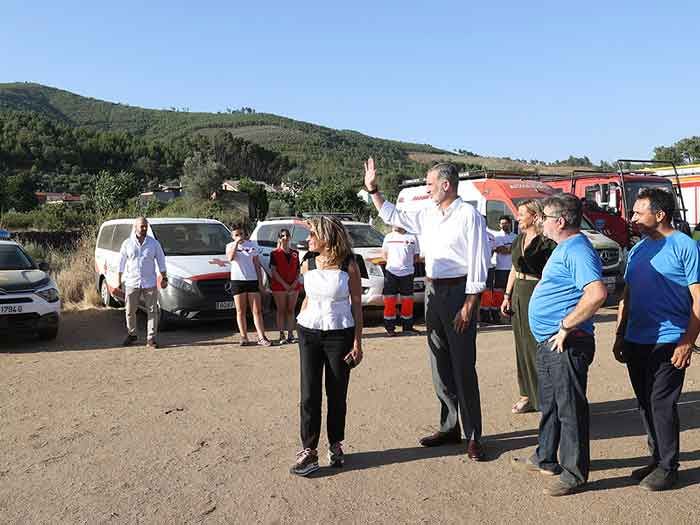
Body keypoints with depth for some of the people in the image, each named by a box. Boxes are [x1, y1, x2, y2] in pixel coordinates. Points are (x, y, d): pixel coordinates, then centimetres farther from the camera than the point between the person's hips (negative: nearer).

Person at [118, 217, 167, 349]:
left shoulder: (154, 243, 3)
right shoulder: (127, 244, 2)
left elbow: (161, 261, 6)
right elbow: (121, 263, 5)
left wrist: (164, 278, 1)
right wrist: (119, 280, 2)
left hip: (150, 283, 0)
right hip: (131, 283, 0)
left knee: (152, 311, -2)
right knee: (130, 312, 8)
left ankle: (151, 338, 4)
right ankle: (131, 334, 27)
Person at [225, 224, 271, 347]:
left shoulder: (252, 246, 10)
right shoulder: (230, 246, 6)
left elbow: (257, 265, 11)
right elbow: (230, 258, -18)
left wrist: (260, 282, 5)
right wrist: (236, 243, -16)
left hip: (252, 280, 1)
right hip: (237, 281, -1)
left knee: (257, 310, -2)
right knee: (241, 311, 3)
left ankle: (261, 337, -3)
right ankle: (244, 337, 9)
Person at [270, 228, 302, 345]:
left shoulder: (295, 253, 11)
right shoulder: (275, 253, -1)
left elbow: (298, 270, 11)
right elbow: (273, 271, -7)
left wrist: (295, 282, -6)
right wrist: (284, 284, -14)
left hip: (293, 286, 3)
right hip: (279, 286, -3)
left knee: (291, 310, 6)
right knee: (281, 311, 1)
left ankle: (290, 334, 12)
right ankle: (282, 335, 4)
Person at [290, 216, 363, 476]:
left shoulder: (348, 265, -5)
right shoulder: (308, 265, 4)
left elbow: (357, 305, -3)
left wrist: (358, 342, -6)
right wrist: (299, 323, 11)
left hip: (340, 335, -2)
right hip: (309, 333, 3)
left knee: (337, 393, 7)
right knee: (309, 394, 0)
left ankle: (335, 444, 23)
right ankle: (309, 450, 6)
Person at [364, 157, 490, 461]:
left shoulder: (469, 215, -11)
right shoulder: (427, 215, 11)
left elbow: (479, 263, -15)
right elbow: (393, 216, 26)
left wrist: (468, 305, -18)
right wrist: (372, 190, 20)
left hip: (459, 291, -8)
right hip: (433, 291, 8)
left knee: (463, 367, -4)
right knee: (440, 365, 12)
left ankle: (473, 436, 5)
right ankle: (449, 428, 24)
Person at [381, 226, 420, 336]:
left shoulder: (412, 237, 6)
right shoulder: (388, 237, 13)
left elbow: (416, 255, 10)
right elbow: (384, 253, 19)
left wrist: (408, 263, 1)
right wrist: (391, 261, 6)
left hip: (407, 272, -1)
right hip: (391, 272, 1)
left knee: (407, 300, 2)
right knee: (390, 300, -3)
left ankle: (407, 327, 13)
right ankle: (390, 327, 5)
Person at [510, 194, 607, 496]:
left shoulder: (577, 250, -18)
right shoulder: (564, 247, 15)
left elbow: (597, 293, -33)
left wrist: (566, 326, -25)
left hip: (566, 345, -11)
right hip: (548, 343, 11)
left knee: (570, 408, 1)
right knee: (549, 404, 21)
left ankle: (574, 474, 13)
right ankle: (545, 459, 36)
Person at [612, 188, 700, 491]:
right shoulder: (637, 250, 13)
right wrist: (620, 336, 15)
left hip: (668, 343, -7)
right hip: (636, 342, 7)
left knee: (662, 403, -3)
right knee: (645, 403, 13)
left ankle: (668, 467, 12)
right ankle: (657, 458, 27)